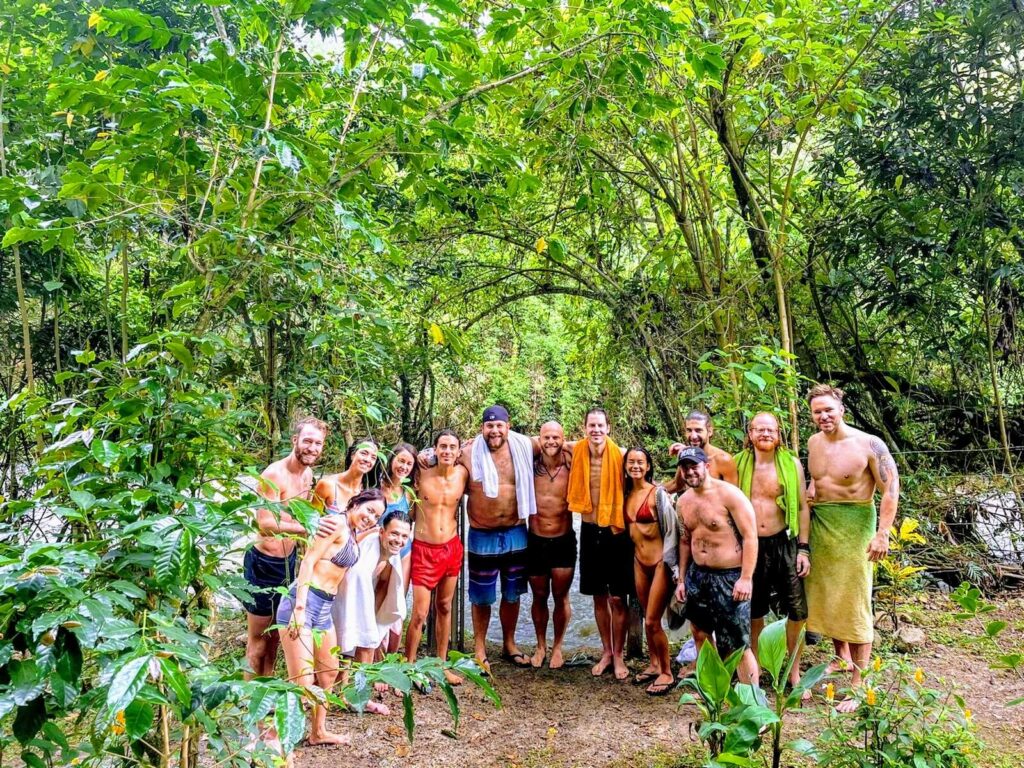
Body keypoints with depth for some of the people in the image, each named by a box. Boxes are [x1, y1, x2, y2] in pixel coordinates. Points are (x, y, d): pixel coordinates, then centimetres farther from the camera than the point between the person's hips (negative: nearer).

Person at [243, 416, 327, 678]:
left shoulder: (308, 474, 4)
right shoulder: (274, 475, -21)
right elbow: (265, 524, -31)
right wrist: (307, 528, -42)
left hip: (289, 560, 8)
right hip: (265, 562, -8)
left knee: (275, 633, 19)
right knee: (258, 639, 5)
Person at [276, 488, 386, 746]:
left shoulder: (353, 535, 16)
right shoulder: (338, 525, -12)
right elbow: (308, 561, -16)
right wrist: (300, 608, -23)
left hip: (324, 608, 10)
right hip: (304, 603, -10)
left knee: (329, 674, 21)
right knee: (302, 683, -10)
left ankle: (318, 732, 37)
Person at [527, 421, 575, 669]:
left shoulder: (572, 467, -11)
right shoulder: (530, 466, -7)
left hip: (564, 541, -1)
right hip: (535, 541, 1)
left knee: (561, 597, 10)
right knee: (539, 596, 15)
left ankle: (557, 647, 31)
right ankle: (540, 646, 34)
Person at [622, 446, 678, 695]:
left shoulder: (658, 493, -12)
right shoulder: (627, 494, 6)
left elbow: (671, 530, -14)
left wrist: (668, 563, -15)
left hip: (659, 562, -6)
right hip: (639, 562, 6)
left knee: (652, 621, -4)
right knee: (647, 618, 15)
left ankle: (667, 673, 12)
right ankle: (654, 664, 32)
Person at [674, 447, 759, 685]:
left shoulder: (729, 494, -13)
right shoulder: (683, 502, 8)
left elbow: (750, 537, -15)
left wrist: (746, 578, -19)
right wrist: (682, 579, 15)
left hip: (730, 578, -7)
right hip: (697, 575, 7)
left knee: (738, 645, -4)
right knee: (700, 634, 16)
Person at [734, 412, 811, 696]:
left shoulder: (791, 464, -1)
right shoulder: (738, 464, 0)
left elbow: (802, 507, 0)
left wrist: (803, 549, -4)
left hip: (783, 544, -1)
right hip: (750, 545, 1)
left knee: (796, 611, -1)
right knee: (753, 611, 12)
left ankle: (794, 673, 18)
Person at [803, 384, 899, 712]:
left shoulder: (868, 445, -13)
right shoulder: (813, 443, 6)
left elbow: (891, 488, -13)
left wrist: (882, 534, -18)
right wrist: (812, 487, 4)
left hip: (854, 525, -6)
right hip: (820, 524, 6)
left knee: (855, 602, -2)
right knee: (825, 595, 15)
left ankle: (858, 684, 7)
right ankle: (842, 657, 36)